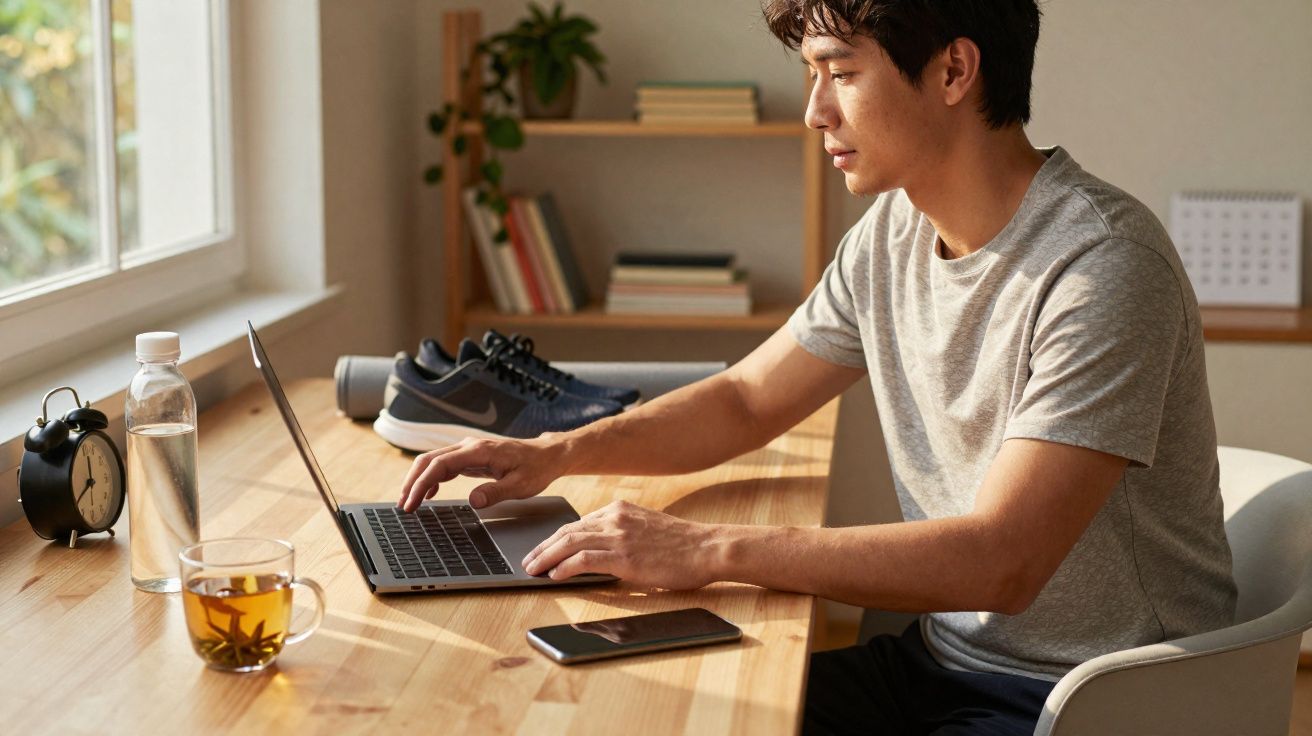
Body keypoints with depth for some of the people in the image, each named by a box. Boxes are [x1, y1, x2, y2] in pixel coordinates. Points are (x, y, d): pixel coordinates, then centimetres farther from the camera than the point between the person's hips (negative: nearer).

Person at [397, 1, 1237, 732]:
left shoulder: (1102, 265, -23)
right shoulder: (893, 233, 3)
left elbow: (1000, 562, -29)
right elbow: (748, 400, 14)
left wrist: (711, 550, -29)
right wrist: (562, 452, -2)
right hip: (948, 655, 7)